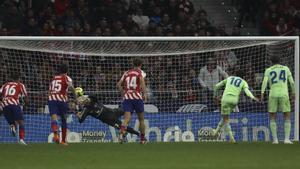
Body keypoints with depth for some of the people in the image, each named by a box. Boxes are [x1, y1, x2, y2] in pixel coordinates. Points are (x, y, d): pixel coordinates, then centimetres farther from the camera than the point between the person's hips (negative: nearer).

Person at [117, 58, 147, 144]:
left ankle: (122, 131, -39)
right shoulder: (140, 72, 5)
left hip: (127, 98, 2)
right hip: (137, 97, -2)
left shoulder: (126, 73, 17)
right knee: (141, 119, 14)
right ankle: (142, 139, 19)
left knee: (127, 118, -10)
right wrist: (145, 94, -19)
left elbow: (119, 84, 13)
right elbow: (142, 81, -16)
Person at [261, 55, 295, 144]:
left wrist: (262, 94, -19)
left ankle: (275, 139, 2)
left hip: (273, 95, 0)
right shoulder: (286, 68, 12)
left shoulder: (268, 70, 9)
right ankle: (287, 139, -7)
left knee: (272, 118, 12)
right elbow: (292, 82, 11)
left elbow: (265, 81, -9)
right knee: (287, 117, 7)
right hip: (284, 95, 0)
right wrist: (293, 93, 26)